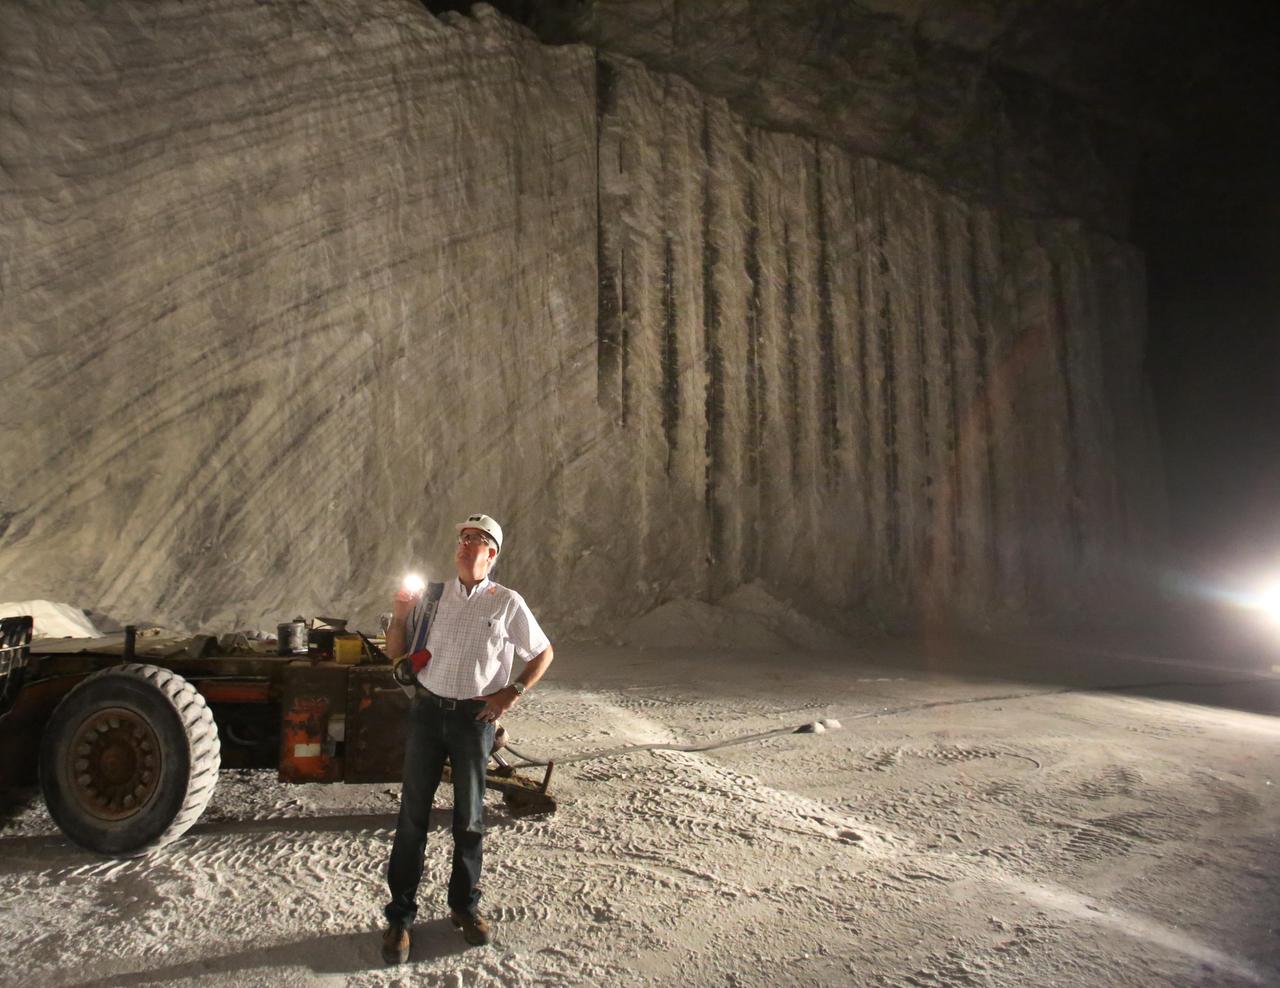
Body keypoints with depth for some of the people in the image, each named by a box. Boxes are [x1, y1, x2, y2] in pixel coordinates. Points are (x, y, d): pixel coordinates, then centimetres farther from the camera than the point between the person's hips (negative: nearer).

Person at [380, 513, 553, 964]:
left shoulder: (507, 603, -3)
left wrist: (512, 693, -4)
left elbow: (543, 653, 6)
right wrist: (400, 616, -9)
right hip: (427, 710, 2)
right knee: (413, 812, 6)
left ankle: (464, 904, 30)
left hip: (474, 717, -1)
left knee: (469, 816, 11)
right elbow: (397, 652, 9)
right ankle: (400, 914, 20)